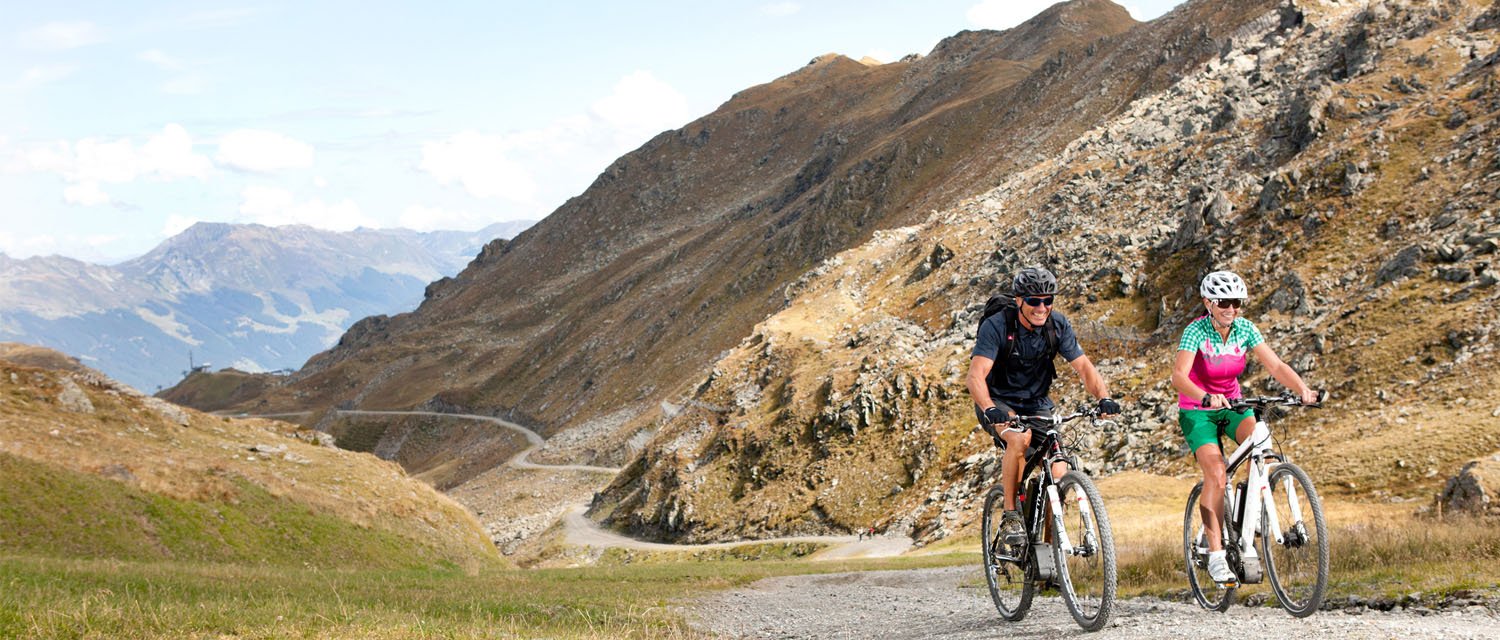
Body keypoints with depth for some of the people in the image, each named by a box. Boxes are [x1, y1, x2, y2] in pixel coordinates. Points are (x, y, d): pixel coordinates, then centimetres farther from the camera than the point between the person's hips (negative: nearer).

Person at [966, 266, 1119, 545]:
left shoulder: (1058, 325, -10)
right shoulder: (996, 326, -22)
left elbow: (1083, 367, -12)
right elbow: (977, 374, -32)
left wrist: (1104, 397, -31)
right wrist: (989, 409, -50)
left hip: (1036, 404, 4)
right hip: (999, 403, -4)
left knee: (1058, 473, -15)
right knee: (1018, 438, -36)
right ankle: (1010, 516, -22)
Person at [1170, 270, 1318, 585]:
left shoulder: (1245, 329, -7)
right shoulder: (1196, 331, -20)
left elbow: (1275, 365, -13)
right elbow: (1178, 376, -34)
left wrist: (1303, 389, -32)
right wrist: (1206, 398, -52)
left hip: (1231, 405, 4)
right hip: (1196, 410, -4)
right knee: (1216, 474, -24)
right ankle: (1215, 555, -18)